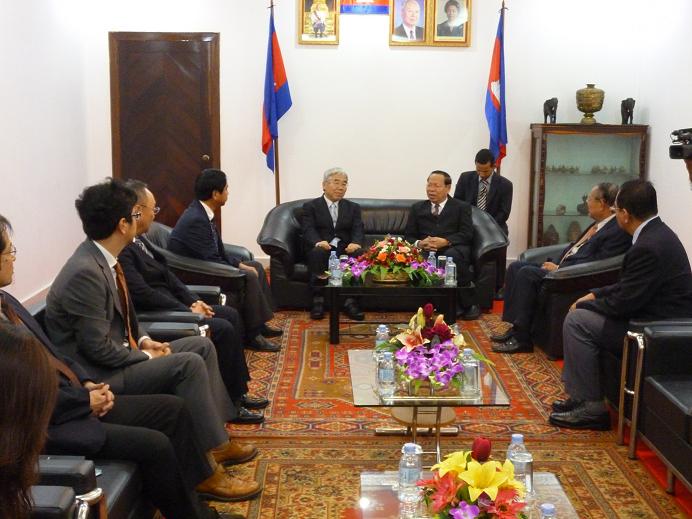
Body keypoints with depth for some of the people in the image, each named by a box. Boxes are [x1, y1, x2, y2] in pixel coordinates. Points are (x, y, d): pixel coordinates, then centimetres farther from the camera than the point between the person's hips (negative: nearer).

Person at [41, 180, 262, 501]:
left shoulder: (102, 259, 4)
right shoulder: (85, 272, -25)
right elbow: (98, 348, -25)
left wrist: (143, 341, 2)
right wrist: (147, 357, -13)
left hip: (118, 353, 10)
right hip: (99, 374, -10)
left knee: (202, 346, 7)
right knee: (188, 364, -24)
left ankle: (216, 438, 8)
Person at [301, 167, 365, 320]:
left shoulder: (353, 207, 20)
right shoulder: (310, 206, 11)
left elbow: (358, 230, 4)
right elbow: (308, 230, -5)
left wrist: (355, 243, -21)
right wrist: (318, 242, -30)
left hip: (346, 249, 2)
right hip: (321, 247, -2)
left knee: (360, 253, -31)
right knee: (318, 253, -37)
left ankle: (350, 301, -26)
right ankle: (318, 300, -26)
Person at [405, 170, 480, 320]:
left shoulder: (462, 207, 15)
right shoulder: (417, 208, 22)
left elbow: (467, 234, 2)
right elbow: (409, 236, 15)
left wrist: (445, 241, -17)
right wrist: (419, 243, -10)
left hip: (454, 249, -1)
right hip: (426, 251, 1)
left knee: (452, 256, -39)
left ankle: (469, 303, -23)